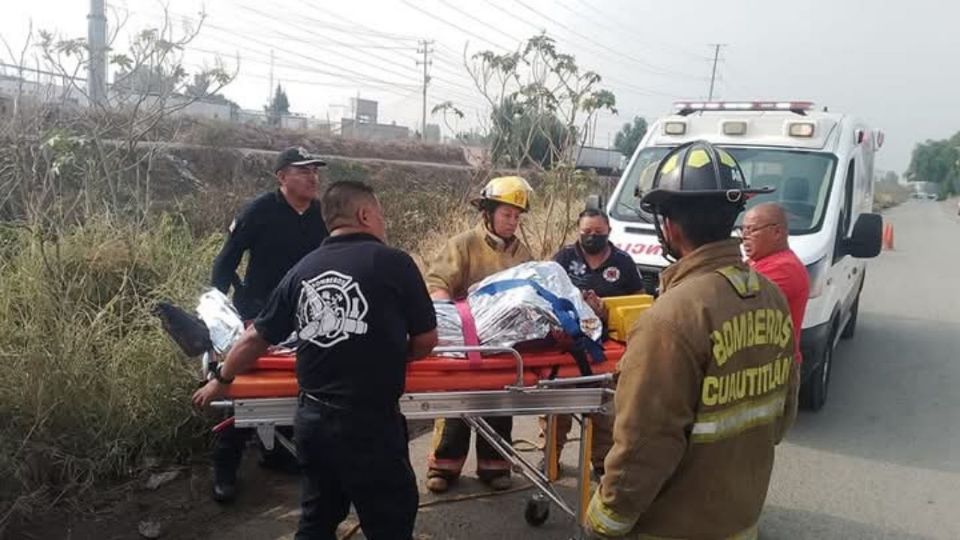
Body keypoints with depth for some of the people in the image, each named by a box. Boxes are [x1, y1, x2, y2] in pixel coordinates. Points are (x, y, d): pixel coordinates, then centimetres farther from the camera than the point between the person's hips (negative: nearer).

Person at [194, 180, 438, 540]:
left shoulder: (302, 270, 5)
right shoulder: (393, 263, -9)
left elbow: (257, 338, 13)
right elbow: (426, 341, -2)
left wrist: (222, 379, 30)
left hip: (312, 418, 6)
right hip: (369, 423, -5)